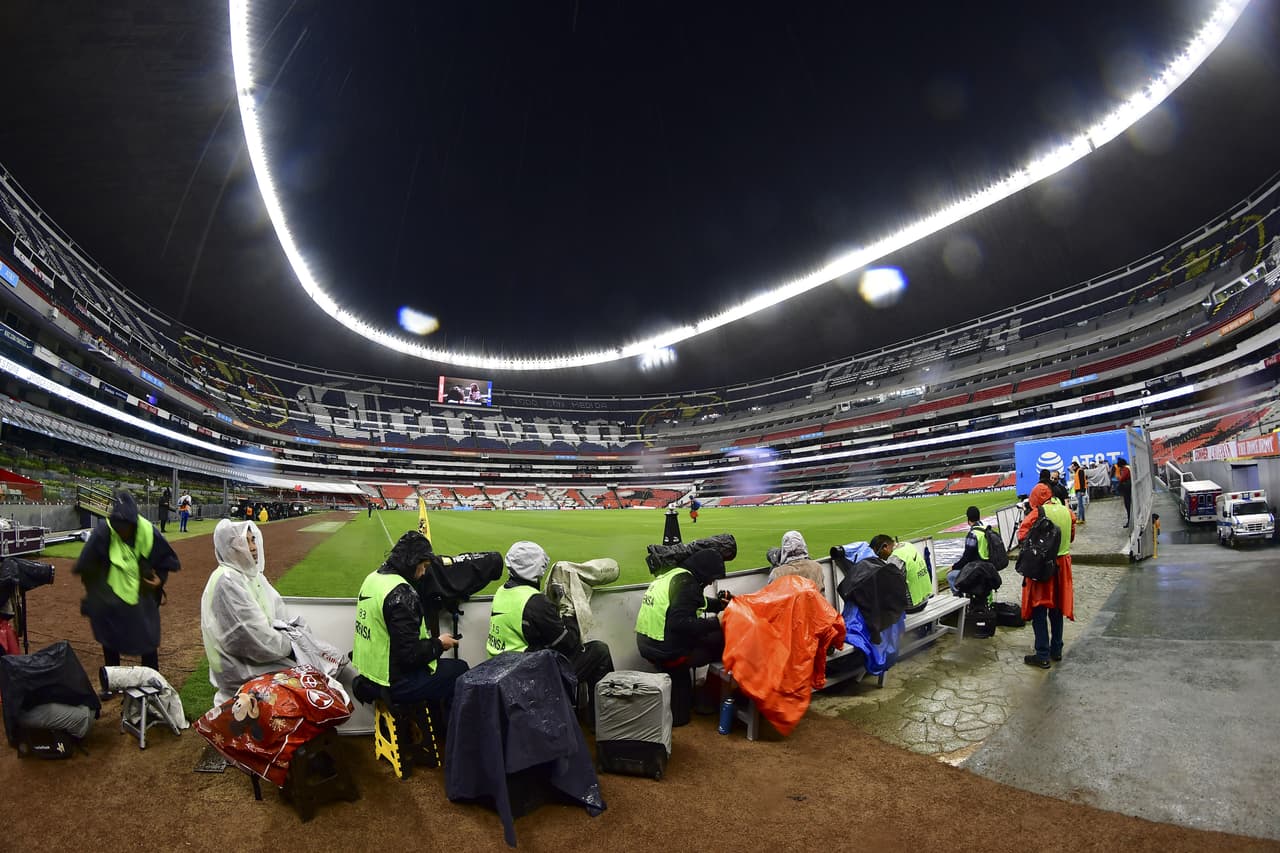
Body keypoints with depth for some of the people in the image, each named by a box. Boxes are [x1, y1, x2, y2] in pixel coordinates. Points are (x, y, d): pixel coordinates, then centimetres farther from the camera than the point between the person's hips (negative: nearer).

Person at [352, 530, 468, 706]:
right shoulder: (401, 593, -25)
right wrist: (439, 644, -8)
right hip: (395, 683, -9)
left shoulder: (373, 578, 4)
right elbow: (410, 654, -25)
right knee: (460, 669, 4)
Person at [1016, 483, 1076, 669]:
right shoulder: (1067, 511, 2)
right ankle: (1056, 650, 28)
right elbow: (1072, 536, 14)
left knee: (1039, 611, 1)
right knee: (1057, 608, 18)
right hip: (1062, 564, 6)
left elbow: (1022, 535, -16)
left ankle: (1042, 655, 2)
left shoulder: (1037, 513, -16)